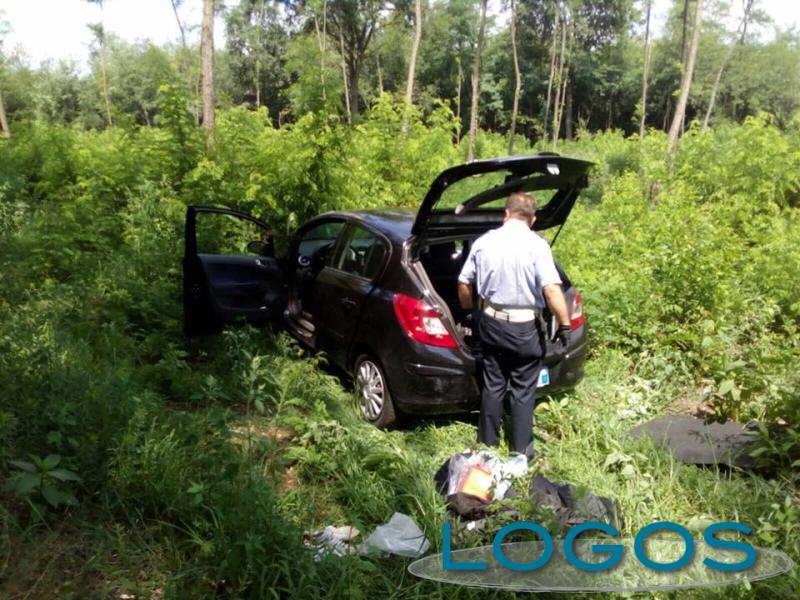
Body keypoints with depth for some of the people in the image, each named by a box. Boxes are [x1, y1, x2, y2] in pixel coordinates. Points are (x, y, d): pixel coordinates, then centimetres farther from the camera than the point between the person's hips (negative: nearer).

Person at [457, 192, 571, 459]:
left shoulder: (484, 242, 1)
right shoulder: (536, 244, -12)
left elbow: (464, 283, 7)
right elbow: (551, 289, -20)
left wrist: (469, 312, 23)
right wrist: (564, 324, -9)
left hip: (491, 323, 4)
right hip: (524, 327, -4)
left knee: (492, 386, 16)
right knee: (523, 391, 8)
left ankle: (488, 443, 27)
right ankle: (521, 450, 18)